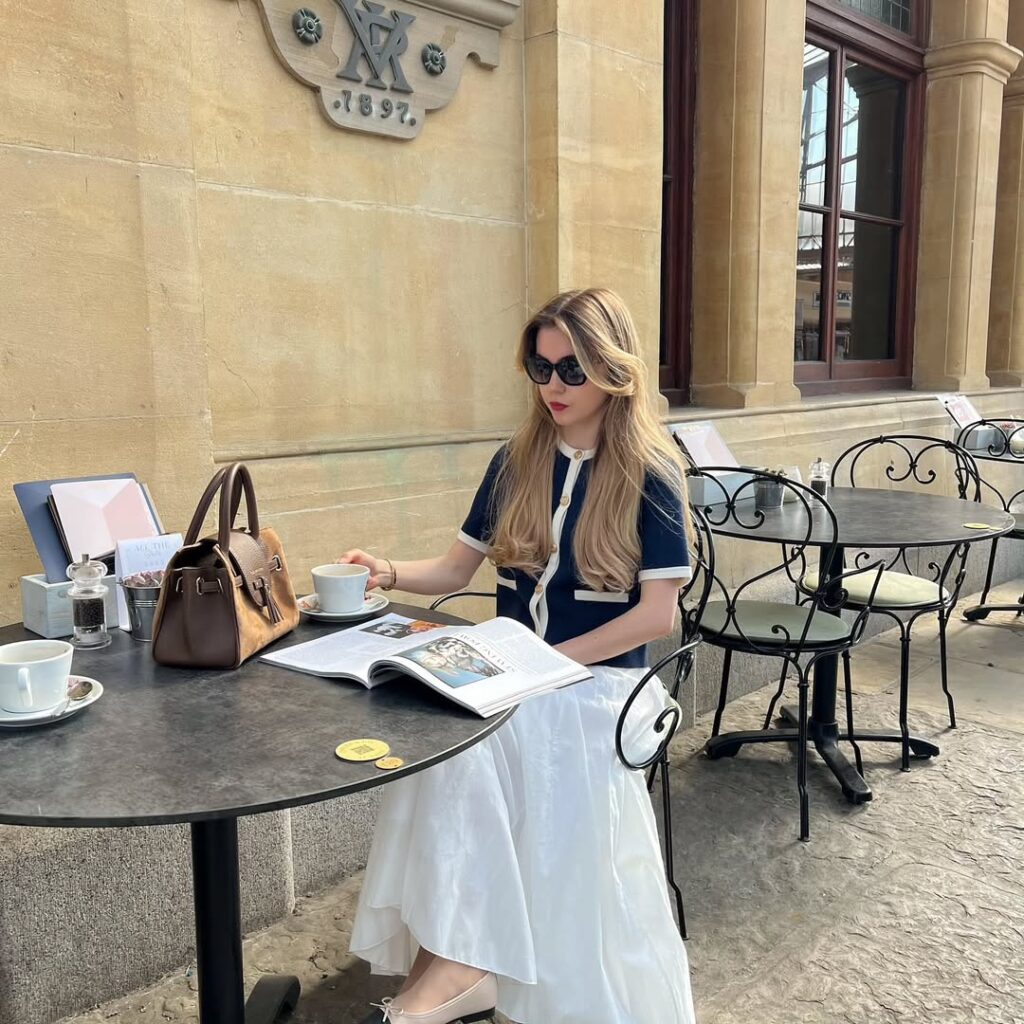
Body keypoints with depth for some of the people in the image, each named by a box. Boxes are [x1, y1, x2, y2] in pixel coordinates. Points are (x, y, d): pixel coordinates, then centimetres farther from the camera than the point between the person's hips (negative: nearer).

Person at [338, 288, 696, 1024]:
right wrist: (390, 574, -10)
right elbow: (459, 569, 11)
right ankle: (457, 965, -20)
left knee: (468, 744, -30)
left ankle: (457, 963, -17)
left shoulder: (650, 474, -6)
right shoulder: (516, 463, 8)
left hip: (601, 678, -4)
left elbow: (658, 614, -10)